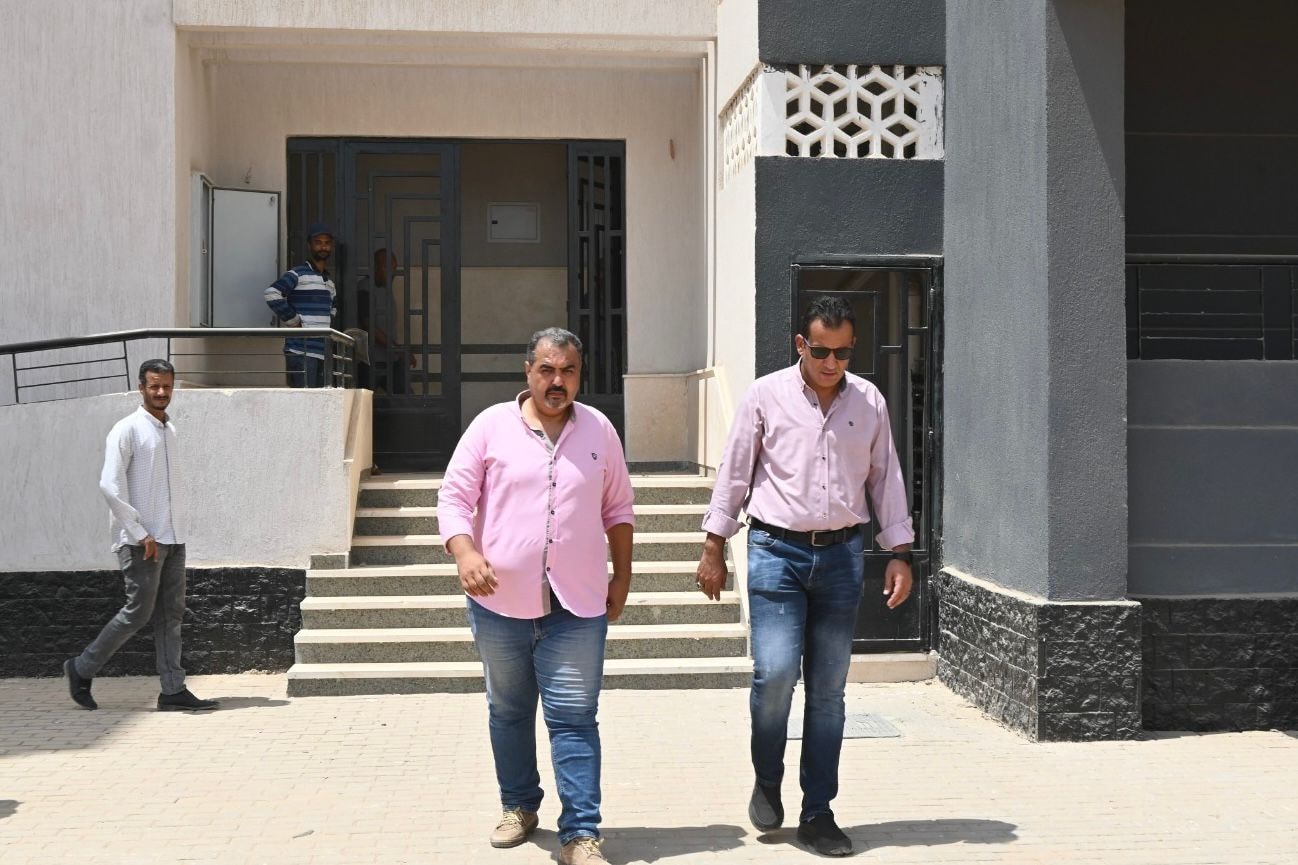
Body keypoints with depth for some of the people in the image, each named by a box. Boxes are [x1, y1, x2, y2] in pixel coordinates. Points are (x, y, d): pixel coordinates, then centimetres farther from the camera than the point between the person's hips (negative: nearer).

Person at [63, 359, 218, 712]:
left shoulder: (170, 430, 16)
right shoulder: (127, 430, -8)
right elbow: (110, 485, -15)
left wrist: (172, 529, 14)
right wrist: (141, 534, -17)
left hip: (172, 538, 7)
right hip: (141, 541, -7)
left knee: (171, 614, 4)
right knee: (138, 611, -4)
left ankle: (174, 690, 5)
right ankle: (82, 669, 12)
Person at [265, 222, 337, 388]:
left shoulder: (329, 280, 21)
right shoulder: (297, 275, -4)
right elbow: (271, 294, -17)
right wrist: (293, 320, -14)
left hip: (322, 351, 8)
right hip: (301, 351, -8)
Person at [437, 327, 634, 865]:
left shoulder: (599, 430, 6)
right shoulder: (492, 425, 0)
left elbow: (618, 509, 13)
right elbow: (454, 497, -1)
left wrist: (622, 576, 9)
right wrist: (465, 554, -17)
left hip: (577, 604, 0)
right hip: (500, 600, 1)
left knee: (573, 717, -4)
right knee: (508, 711, 15)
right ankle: (518, 806, 33)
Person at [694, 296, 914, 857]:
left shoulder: (869, 401, 7)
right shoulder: (766, 396, -1)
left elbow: (886, 479, 12)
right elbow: (734, 472, 3)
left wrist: (899, 553, 7)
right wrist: (714, 547, 2)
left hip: (842, 555, 3)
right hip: (777, 551, -2)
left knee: (828, 689, 6)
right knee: (775, 673, -13)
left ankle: (817, 814, 15)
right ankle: (766, 782, 14)